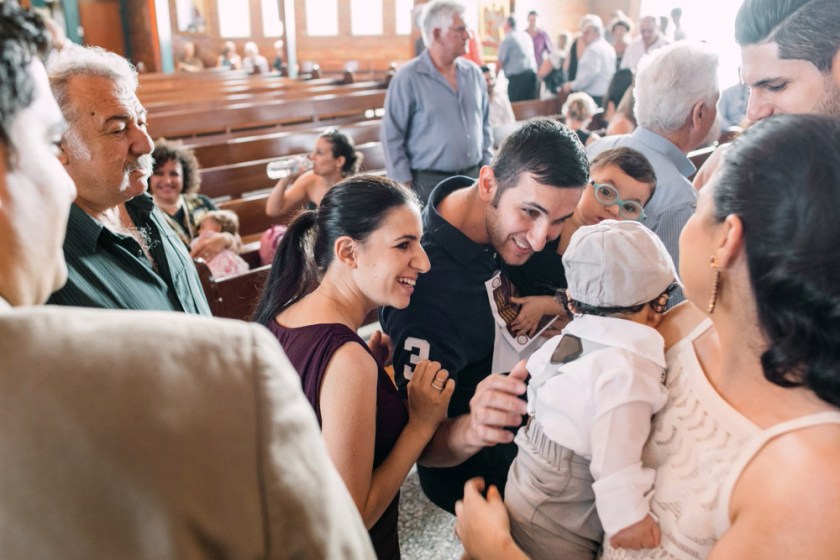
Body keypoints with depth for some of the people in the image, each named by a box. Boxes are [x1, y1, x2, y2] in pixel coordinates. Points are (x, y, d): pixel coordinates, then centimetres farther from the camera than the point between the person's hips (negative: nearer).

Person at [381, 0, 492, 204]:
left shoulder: (473, 73, 8)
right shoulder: (408, 78, -9)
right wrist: (404, 186, -12)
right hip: (428, 183, -5)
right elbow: (392, 137, -9)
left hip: (473, 178, 5)